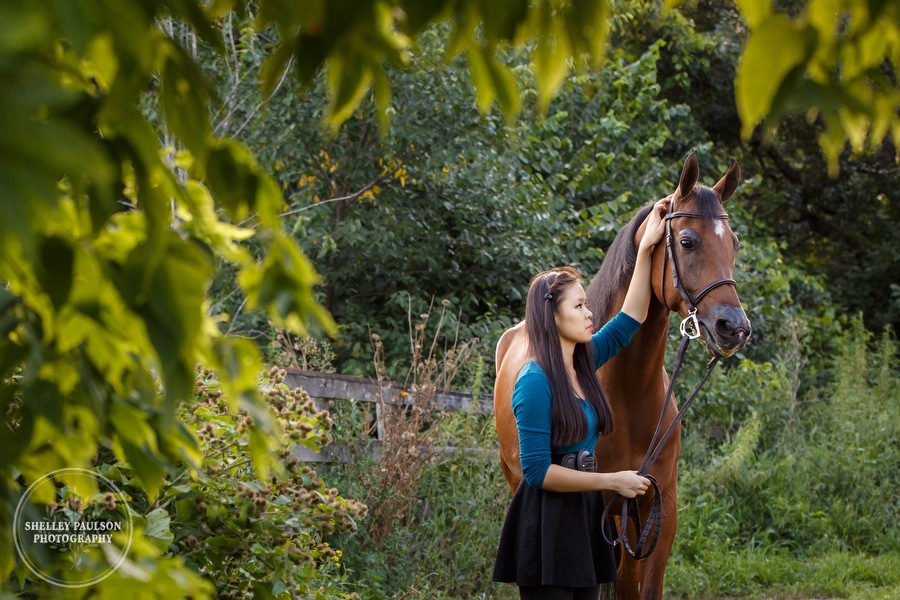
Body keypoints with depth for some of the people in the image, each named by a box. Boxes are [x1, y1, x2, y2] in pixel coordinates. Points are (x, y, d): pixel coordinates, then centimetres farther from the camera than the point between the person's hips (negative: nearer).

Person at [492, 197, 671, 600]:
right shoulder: (536, 382, -15)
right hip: (547, 523, -9)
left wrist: (645, 251, 15)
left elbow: (629, 320, 20)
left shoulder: (584, 364, 9)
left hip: (584, 517, 9)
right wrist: (612, 481, -16)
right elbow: (536, 470, -18)